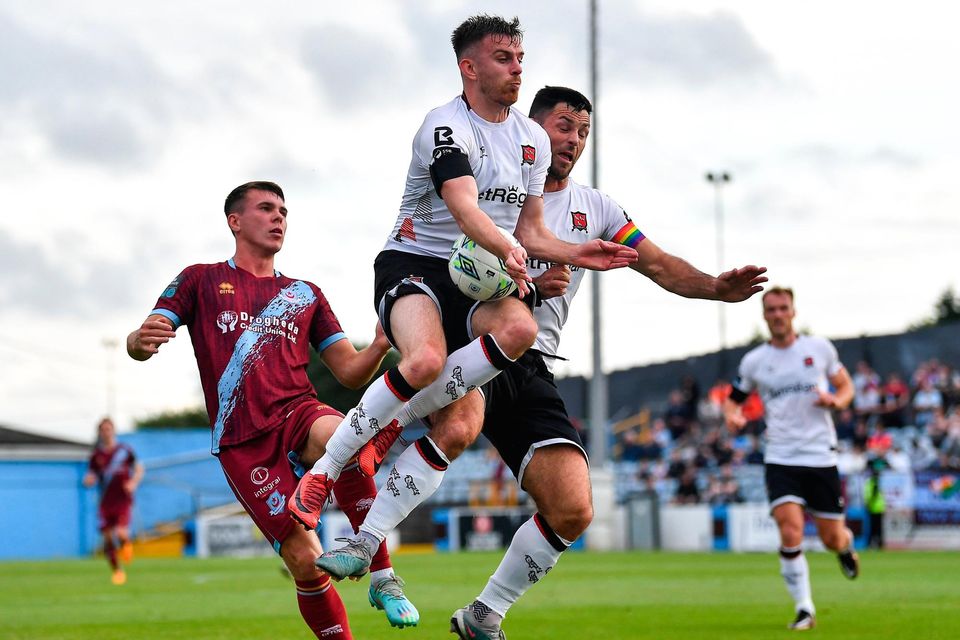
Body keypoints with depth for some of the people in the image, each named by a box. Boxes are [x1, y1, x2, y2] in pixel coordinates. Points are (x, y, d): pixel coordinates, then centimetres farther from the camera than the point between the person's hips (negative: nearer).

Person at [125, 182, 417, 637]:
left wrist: (379, 347, -6)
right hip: (241, 442, -1)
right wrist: (141, 341, -22)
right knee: (304, 560, -16)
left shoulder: (305, 294, 22)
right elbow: (138, 344, 4)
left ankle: (382, 577, -32)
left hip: (298, 412, 2)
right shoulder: (201, 281, 14)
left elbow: (350, 372, 17)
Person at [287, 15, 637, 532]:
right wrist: (506, 251, -46)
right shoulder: (446, 127, -12)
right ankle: (324, 470, -18)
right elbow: (465, 209, -28)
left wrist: (577, 254, -1)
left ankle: (401, 421, -19)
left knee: (520, 328, -31)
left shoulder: (533, 139, 13)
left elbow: (529, 231, 18)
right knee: (426, 360, -35)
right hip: (413, 263, -6)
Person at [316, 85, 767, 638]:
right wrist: (526, 281, -18)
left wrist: (715, 287, -10)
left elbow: (658, 264, 9)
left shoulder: (595, 208, 17)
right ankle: (365, 543, -31)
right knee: (459, 426, -40)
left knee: (573, 513, -8)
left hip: (531, 369, 5)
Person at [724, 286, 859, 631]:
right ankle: (804, 609, -7)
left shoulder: (819, 348, 3)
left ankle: (846, 544, 44)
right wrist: (732, 415, -8)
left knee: (832, 540, 5)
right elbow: (733, 398, 16)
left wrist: (836, 399, -11)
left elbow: (846, 386, 13)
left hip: (821, 456, 0)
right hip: (780, 458, 0)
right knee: (790, 534, -18)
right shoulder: (754, 361, 4)